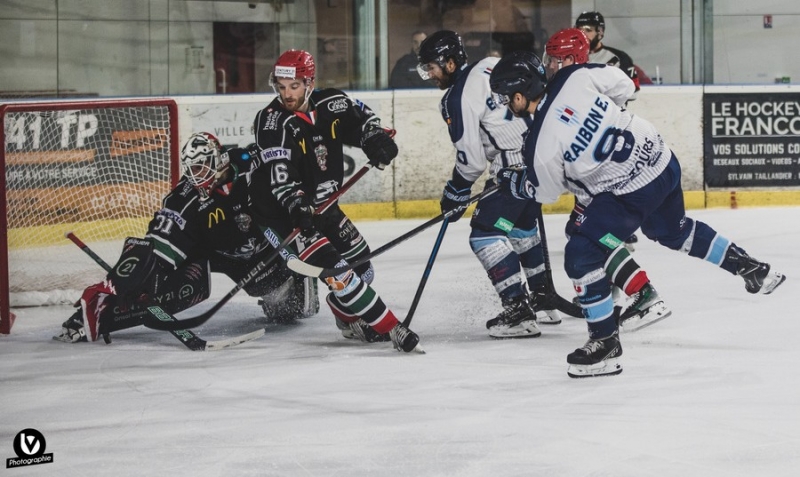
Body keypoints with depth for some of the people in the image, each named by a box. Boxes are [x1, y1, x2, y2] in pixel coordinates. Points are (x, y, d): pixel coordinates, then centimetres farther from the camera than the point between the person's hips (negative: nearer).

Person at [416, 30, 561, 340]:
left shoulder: (457, 98, -13)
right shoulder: (492, 65, 10)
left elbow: (471, 159, -13)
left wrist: (455, 194, 2)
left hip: (516, 165, -10)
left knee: (485, 233, -5)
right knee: (522, 226, 26)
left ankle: (518, 311, -11)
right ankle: (542, 301, 35)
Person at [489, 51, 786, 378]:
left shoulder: (541, 147, -19)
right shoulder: (574, 78, -9)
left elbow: (544, 192, 0)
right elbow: (623, 85, 6)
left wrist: (511, 181, 19)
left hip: (630, 193, -8)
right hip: (661, 158, 8)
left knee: (581, 256, -3)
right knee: (675, 231, 33)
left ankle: (605, 343, 3)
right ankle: (752, 269, 44)